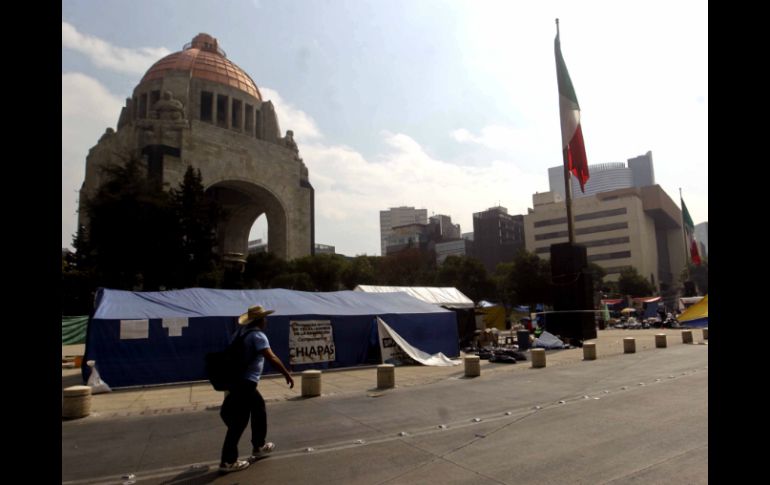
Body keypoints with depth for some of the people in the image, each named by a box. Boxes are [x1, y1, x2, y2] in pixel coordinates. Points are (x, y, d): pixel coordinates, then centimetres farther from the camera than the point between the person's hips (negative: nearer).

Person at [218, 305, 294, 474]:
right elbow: (271, 357, -26)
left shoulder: (241, 332, 12)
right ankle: (228, 461, 4)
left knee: (259, 408, 22)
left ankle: (258, 446, 33)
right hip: (246, 382, -9)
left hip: (238, 379, 9)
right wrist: (287, 374, -23)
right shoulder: (258, 335, -16)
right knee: (239, 421, -3)